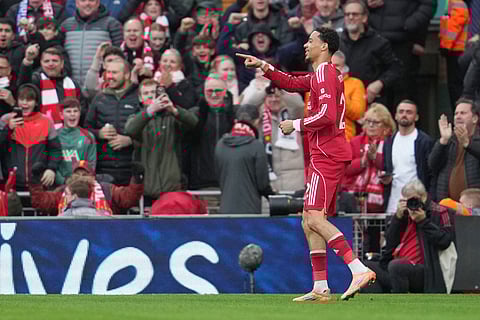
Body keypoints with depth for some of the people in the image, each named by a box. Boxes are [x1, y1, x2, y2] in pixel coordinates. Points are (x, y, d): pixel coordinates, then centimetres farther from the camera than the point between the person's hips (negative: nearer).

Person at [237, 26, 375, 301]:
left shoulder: (324, 73, -11)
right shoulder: (321, 74, 21)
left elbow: (327, 115, -22)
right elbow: (292, 83, 34)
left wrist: (296, 125, -10)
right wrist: (264, 67, 23)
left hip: (327, 156, -11)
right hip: (326, 155, 11)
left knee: (315, 218, -19)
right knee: (310, 222, 10)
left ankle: (359, 269, -27)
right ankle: (321, 288, 8)